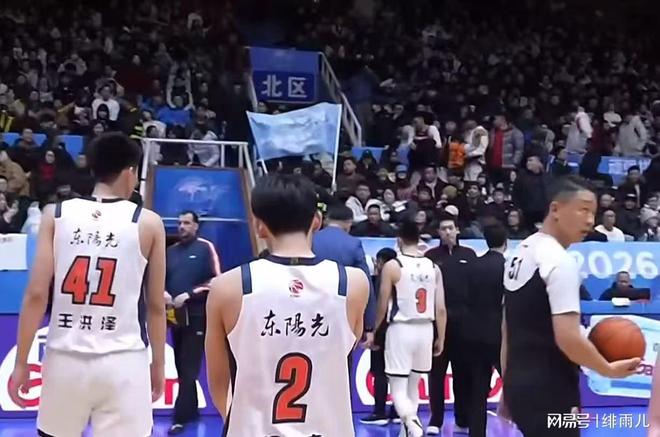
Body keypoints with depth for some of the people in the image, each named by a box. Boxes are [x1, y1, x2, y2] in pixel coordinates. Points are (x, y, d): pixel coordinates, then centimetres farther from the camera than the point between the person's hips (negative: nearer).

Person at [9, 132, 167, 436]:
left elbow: (36, 295, -2)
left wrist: (21, 363, 5)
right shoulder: (148, 223, -1)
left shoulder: (56, 215, 2)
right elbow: (156, 305, 4)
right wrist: (158, 365, 14)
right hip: (123, 362, -2)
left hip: (66, 359, 2)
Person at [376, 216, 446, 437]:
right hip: (425, 330, 5)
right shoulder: (434, 267, 3)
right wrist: (441, 338, 12)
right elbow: (440, 309, 3)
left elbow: (383, 306, -6)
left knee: (398, 388, 0)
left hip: (401, 330, -5)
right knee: (413, 386, 19)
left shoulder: (392, 266, -9)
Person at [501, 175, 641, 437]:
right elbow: (567, 337, -23)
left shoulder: (521, 252, 12)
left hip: (520, 383, 9)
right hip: (549, 391, -9)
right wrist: (610, 370, -8)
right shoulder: (560, 261, -17)